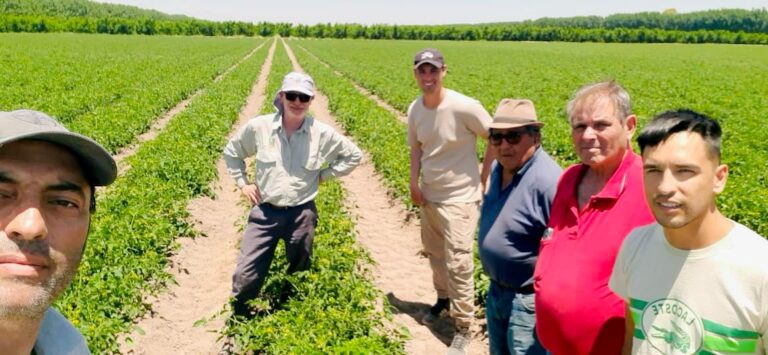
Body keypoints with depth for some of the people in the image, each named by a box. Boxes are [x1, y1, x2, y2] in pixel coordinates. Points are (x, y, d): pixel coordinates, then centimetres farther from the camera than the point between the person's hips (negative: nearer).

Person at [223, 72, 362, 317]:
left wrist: (324, 175, 2)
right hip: (265, 212, 0)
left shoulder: (322, 134, -7)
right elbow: (231, 152, 13)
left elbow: (354, 155, 8)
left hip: (302, 214, 0)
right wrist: (242, 183, 4)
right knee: (245, 275, -3)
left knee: (300, 274, 18)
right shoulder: (259, 127, -5)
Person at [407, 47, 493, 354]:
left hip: (460, 198, -6)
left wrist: (484, 176, -9)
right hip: (429, 195, 6)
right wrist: (414, 183, 1)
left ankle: (463, 326, 13)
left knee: (457, 263, -4)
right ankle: (443, 298, 47)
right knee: (434, 253, 22)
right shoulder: (415, 109, -3)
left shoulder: (465, 107, -22)